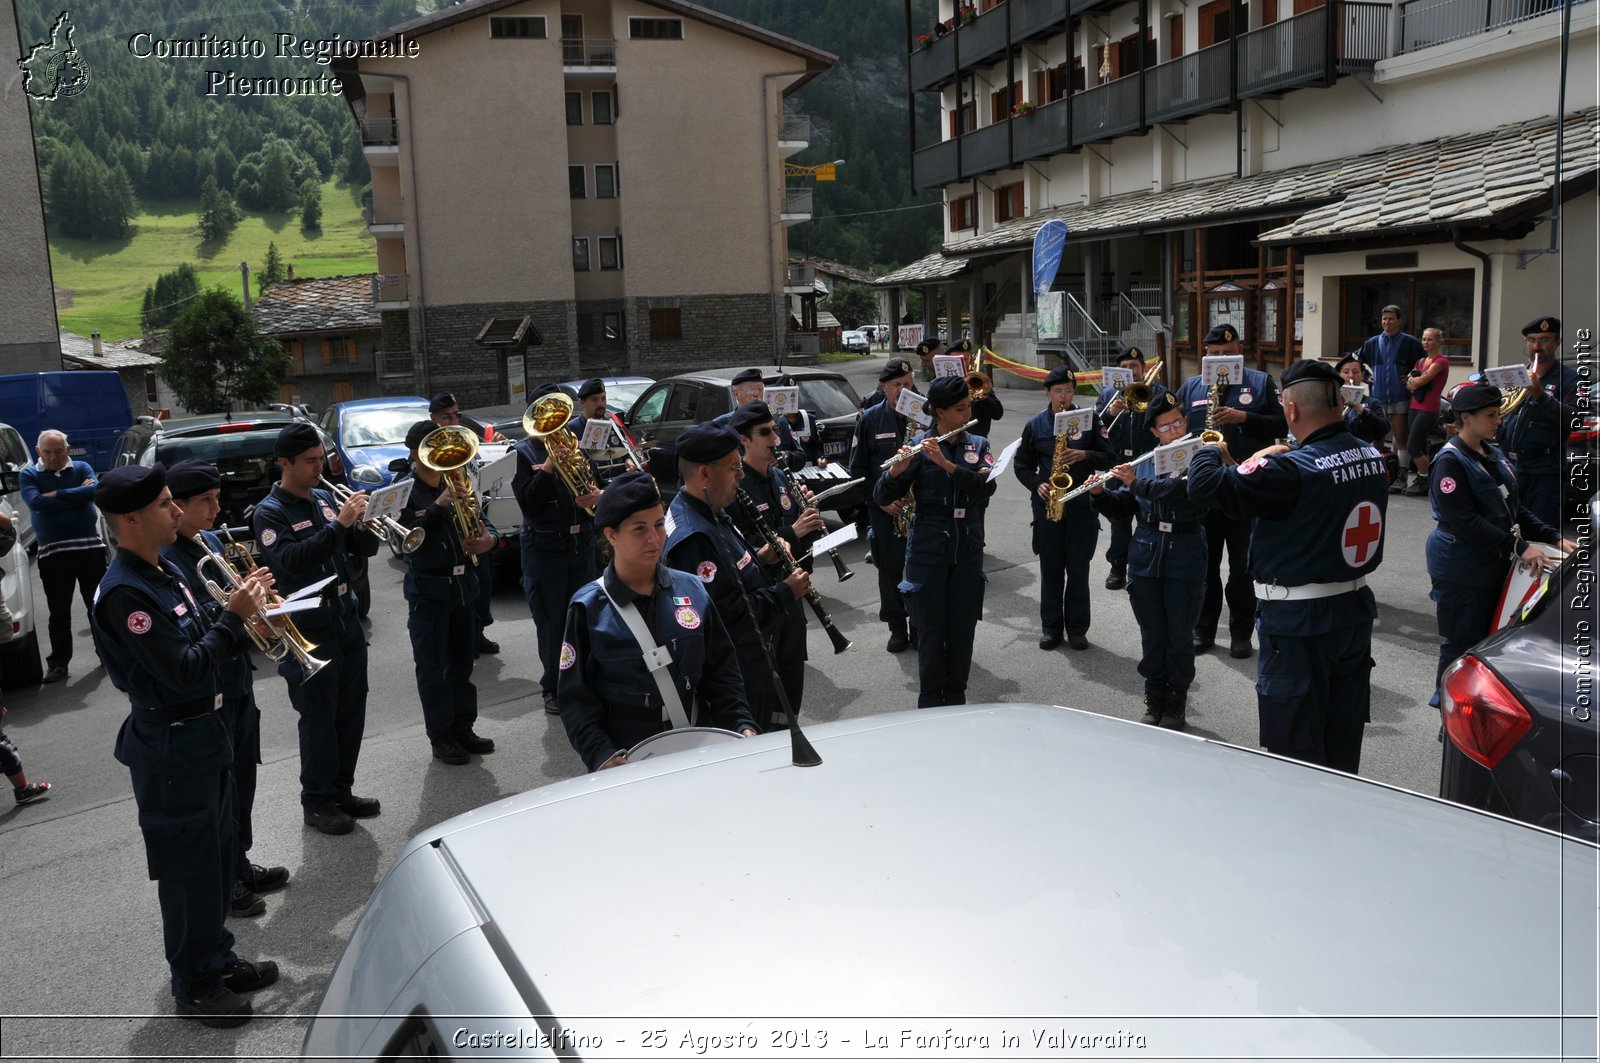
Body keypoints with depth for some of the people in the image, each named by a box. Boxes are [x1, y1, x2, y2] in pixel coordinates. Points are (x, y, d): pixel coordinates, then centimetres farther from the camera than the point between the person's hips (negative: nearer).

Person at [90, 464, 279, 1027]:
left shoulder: (166, 572, 7)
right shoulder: (125, 592, -24)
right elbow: (182, 673, -26)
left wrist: (242, 610, -1)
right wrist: (233, 617, -20)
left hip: (205, 731, 9)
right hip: (171, 745, -9)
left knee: (219, 855, 20)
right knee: (189, 869, 5)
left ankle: (218, 958, 37)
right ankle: (194, 986, 22)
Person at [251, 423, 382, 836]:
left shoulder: (325, 500, 10)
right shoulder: (269, 513, -9)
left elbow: (365, 548, 11)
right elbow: (292, 561, -25)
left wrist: (365, 521, -10)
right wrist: (339, 524, -28)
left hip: (347, 621, 7)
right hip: (308, 631, -7)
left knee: (351, 713, 13)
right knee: (319, 719, 1)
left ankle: (342, 791, 27)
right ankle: (317, 803, 14)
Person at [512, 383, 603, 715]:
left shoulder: (578, 441, 7)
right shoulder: (523, 452, -4)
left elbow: (599, 486, 10)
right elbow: (528, 504, -15)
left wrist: (598, 495, -13)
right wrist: (549, 464, -22)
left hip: (582, 542, 3)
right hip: (544, 547, -3)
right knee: (551, 621, 3)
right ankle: (553, 687, 18)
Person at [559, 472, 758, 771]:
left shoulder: (692, 590, 3)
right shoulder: (589, 608, -6)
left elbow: (722, 670, 9)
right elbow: (576, 697, -6)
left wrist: (741, 726, -4)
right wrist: (603, 756, -18)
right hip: (626, 759, -3)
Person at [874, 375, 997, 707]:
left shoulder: (978, 445, 7)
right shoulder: (919, 447, -3)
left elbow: (986, 486, -13)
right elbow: (881, 497, -8)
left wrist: (946, 463, -25)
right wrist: (897, 470, -28)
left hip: (968, 551, 3)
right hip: (928, 552, -3)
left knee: (963, 630, 7)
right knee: (931, 631, 2)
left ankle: (956, 699, 22)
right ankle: (930, 702, 15)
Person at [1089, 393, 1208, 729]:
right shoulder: (1144, 461, 9)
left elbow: (1184, 490, -21)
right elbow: (1123, 507, 12)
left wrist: (1136, 482, -20)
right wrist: (1100, 493, -7)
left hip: (1185, 560, -3)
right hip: (1145, 557, 3)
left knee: (1179, 635, 5)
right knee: (1152, 635, 9)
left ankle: (1177, 702, 20)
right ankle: (1155, 699, 23)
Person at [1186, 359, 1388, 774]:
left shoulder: (1292, 470, -25)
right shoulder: (1373, 458, 1)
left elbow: (1205, 484, -25)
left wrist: (1211, 451, -5)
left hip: (1300, 622, -8)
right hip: (1356, 611, 8)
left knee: (1296, 754, 6)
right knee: (1342, 746, 20)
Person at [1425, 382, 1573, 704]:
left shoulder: (1494, 454, 10)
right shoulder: (1450, 461, -16)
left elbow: (1517, 507, 13)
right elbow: (1465, 522, -22)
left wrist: (1554, 538, 1)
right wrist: (1519, 547, -24)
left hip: (1495, 563, 8)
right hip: (1461, 569, -8)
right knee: (1461, 642, 0)